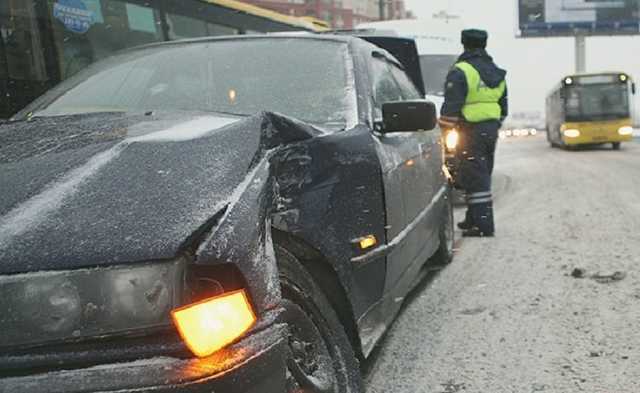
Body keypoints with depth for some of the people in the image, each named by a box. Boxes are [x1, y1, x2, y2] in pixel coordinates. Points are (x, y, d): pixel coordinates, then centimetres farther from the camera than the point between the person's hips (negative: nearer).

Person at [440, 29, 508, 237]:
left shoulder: (460, 72, -11)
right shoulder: (496, 73, 15)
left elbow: (451, 106, -15)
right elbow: (503, 106, 20)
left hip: (471, 130, -8)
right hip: (491, 130, 8)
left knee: (475, 178, -7)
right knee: (482, 175, 16)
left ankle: (483, 224, -9)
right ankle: (473, 218, 27)